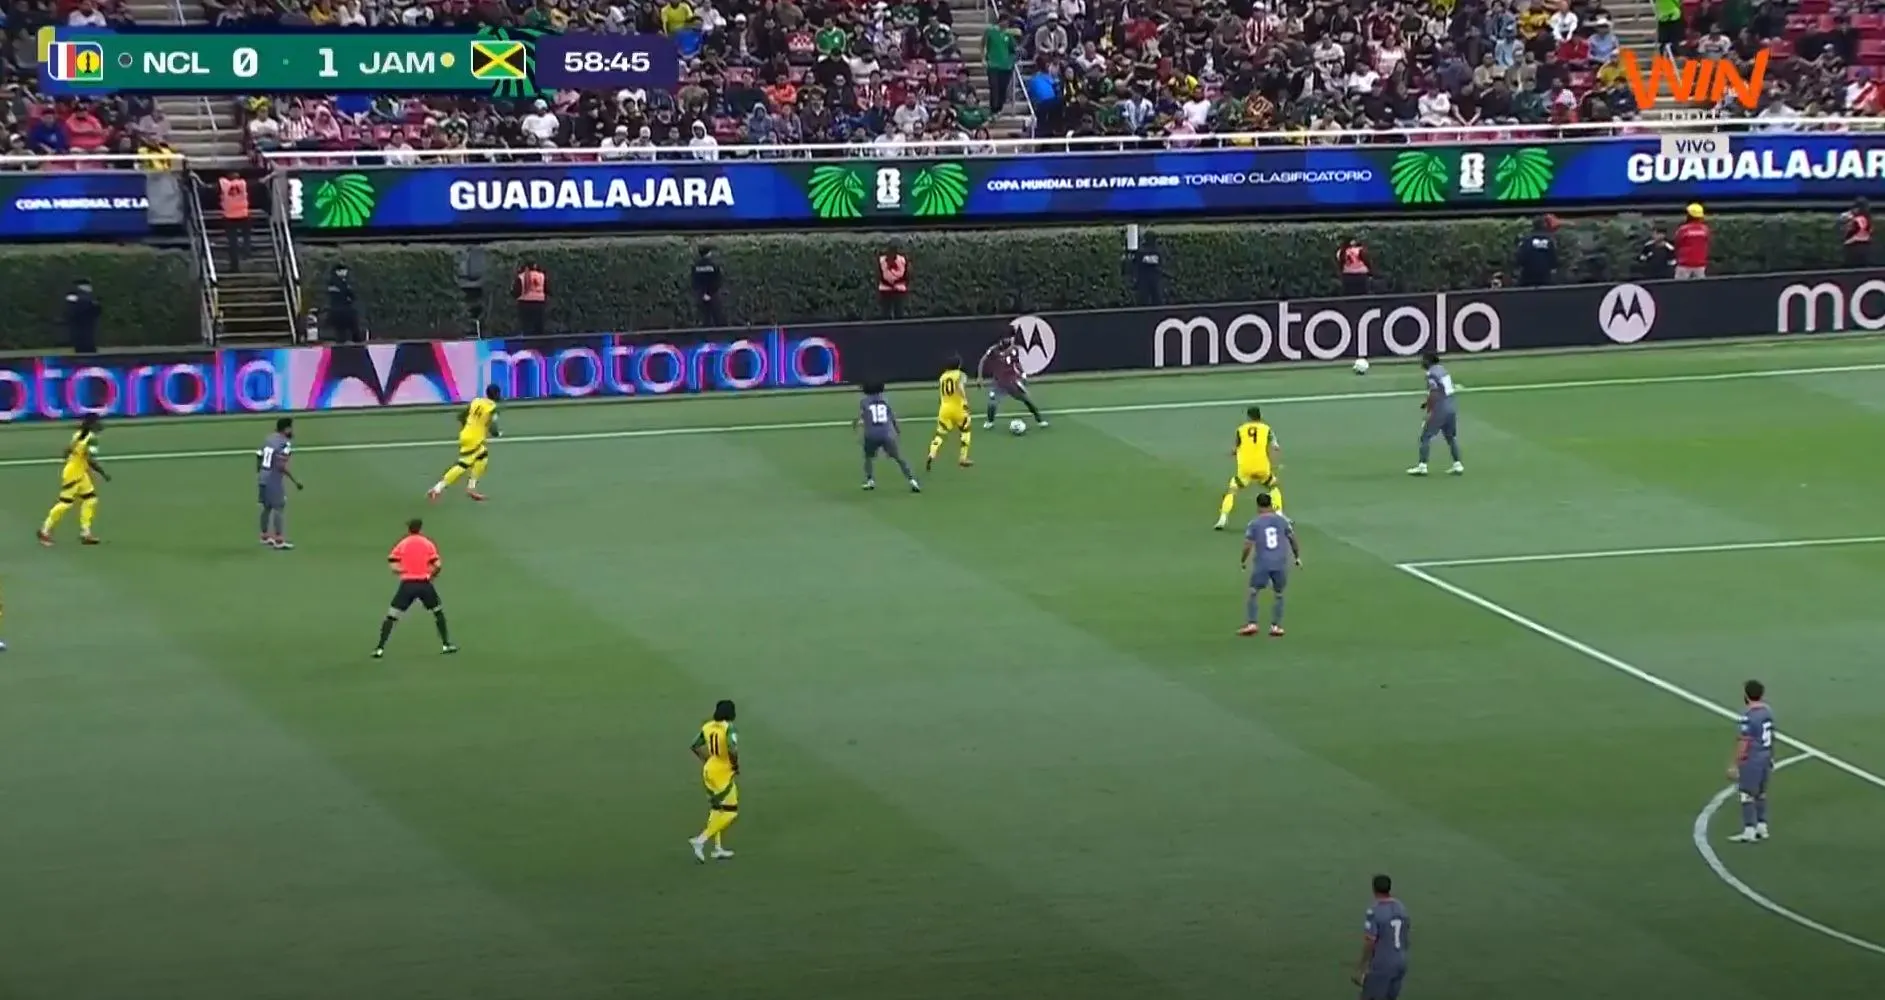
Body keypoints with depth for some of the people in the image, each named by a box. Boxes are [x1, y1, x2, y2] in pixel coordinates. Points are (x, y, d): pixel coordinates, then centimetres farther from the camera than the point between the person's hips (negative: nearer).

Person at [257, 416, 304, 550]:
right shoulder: (285, 443, -15)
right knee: (279, 508, -4)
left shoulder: (268, 439, 11)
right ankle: (279, 541, -6)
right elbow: (281, 466, -23)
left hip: (262, 478, 9)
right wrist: (295, 481, -17)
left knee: (267, 507, 19)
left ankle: (265, 537, 30)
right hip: (274, 480, -9)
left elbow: (259, 459, 15)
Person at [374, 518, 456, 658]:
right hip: (424, 583, 1)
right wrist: (433, 575, 15)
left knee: (391, 616, 3)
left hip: (407, 584, -1)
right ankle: (446, 645, 21)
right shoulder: (428, 544, 5)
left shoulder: (402, 545, 5)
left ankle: (380, 648, -6)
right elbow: (437, 564, -4)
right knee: (438, 611, 21)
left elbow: (393, 567, -4)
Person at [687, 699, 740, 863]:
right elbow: (732, 749, -32)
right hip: (723, 773, -8)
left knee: (716, 810, 20)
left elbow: (696, 746, 10)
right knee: (730, 813, 2)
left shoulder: (707, 726, 3)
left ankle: (718, 849, 25)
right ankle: (701, 840, -9)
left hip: (709, 770, 8)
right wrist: (735, 765, -14)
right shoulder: (728, 728, -18)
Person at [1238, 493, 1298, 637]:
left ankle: (1251, 624, 1)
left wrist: (1244, 561, 10)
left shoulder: (1254, 523, -2)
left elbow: (1248, 546, -6)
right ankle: (1276, 626, 12)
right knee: (1278, 594, 17)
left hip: (1262, 564, -2)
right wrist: (1297, 557, 25)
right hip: (1281, 564, 2)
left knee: (1252, 593, 10)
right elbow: (1293, 540, 11)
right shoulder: (1282, 520, 6)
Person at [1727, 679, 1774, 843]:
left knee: (1747, 795, -1)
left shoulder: (1748, 717, -21)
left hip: (1752, 760, -8)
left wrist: (1734, 765, -14)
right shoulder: (1768, 712, 5)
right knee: (1761, 794, 18)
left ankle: (1749, 831, 0)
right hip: (1766, 757, 8)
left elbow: (1744, 743, -20)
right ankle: (1762, 828, 24)